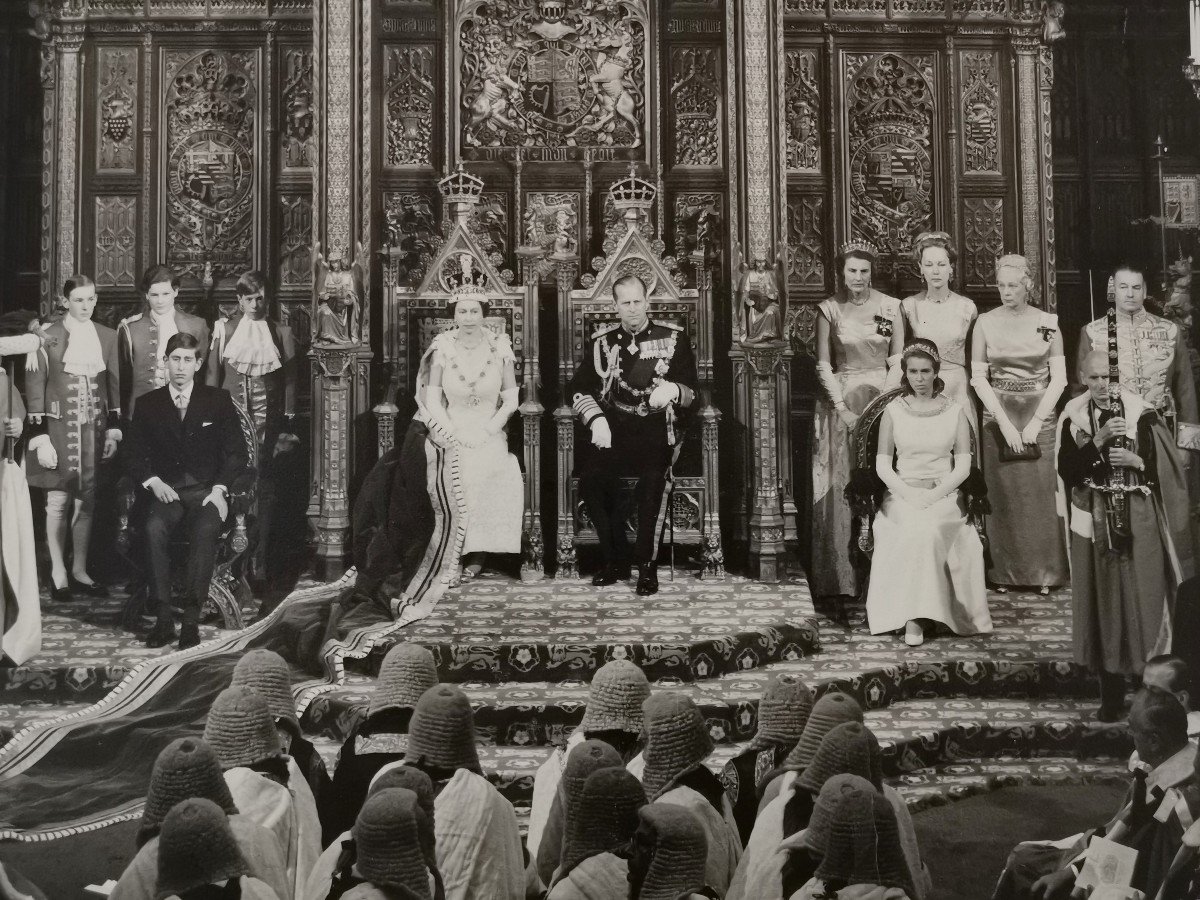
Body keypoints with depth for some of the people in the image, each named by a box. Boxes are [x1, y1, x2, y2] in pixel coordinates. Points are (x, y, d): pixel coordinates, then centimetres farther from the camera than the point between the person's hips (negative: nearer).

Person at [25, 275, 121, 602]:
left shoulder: (107, 337, 8)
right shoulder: (47, 337, -3)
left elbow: (114, 385, 12)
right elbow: (35, 387, -4)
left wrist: (113, 430, 6)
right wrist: (40, 437, -9)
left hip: (94, 429, 3)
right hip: (58, 428, -3)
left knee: (87, 501, 5)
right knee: (58, 501, -1)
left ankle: (79, 570, 15)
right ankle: (58, 573, 8)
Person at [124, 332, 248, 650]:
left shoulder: (218, 400, 9)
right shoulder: (148, 404, 11)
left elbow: (236, 452, 6)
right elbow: (134, 456, 9)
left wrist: (220, 489, -9)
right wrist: (154, 482, -10)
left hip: (207, 491, -1)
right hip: (166, 492, 1)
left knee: (206, 529, -34)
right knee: (154, 528, -32)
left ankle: (191, 618, -32)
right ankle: (164, 618, -30)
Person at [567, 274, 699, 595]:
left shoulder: (673, 338, 7)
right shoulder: (602, 341, 11)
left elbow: (691, 393, 5)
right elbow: (578, 388, 10)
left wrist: (673, 390, -18)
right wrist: (597, 420, -7)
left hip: (658, 430, -2)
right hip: (614, 431, 2)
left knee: (652, 478, -33)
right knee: (591, 476, -27)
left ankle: (647, 564, -19)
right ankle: (615, 560, -11)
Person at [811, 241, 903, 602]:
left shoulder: (890, 307, 4)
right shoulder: (828, 309, 1)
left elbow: (898, 360, 4)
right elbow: (823, 366, 0)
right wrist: (842, 407, -10)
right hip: (842, 401, -1)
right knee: (843, 487, -2)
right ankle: (844, 576, 5)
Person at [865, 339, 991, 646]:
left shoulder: (954, 411, 7)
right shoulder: (893, 411, 8)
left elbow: (963, 466, 4)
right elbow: (882, 464, 6)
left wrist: (935, 494, -12)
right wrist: (907, 492, -12)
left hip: (944, 496, 0)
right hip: (902, 494, 0)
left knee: (927, 528, -33)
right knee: (916, 529, -33)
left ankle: (915, 618, -28)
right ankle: (916, 614, -32)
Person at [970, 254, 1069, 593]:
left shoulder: (1047, 323, 1)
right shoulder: (985, 323, 1)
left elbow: (1059, 378, 0)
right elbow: (978, 378, -1)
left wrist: (1036, 422, -9)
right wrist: (1005, 423, -9)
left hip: (1040, 415, 0)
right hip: (999, 416, 0)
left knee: (1041, 494, -1)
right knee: (1003, 495, 2)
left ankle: (1044, 572, 10)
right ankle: (1006, 572, 11)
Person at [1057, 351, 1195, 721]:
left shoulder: (1141, 414, -3)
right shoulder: (1073, 417, 2)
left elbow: (1165, 468, -2)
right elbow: (1067, 470, -7)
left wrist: (1135, 461, -20)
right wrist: (1098, 441, -19)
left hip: (1138, 523, -2)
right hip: (1093, 523, 2)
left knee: (1140, 604, -3)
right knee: (1103, 606, 3)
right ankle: (1111, 696, 12)